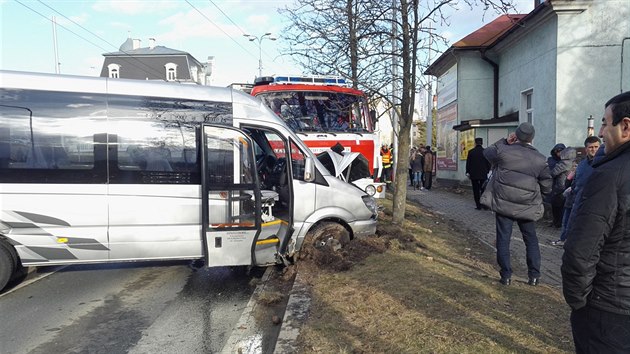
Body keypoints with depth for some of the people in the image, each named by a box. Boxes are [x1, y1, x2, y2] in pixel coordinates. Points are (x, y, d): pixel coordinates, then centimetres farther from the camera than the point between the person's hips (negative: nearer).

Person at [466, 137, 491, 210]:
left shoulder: (471, 152, -6)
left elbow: (468, 163, -1)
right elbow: (488, 163, 0)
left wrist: (468, 172, 10)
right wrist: (487, 171, 15)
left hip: (473, 174, -1)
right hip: (483, 174, 1)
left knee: (476, 190, 4)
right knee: (483, 190, 10)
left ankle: (478, 205, 3)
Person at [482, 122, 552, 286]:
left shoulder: (503, 150, -8)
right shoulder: (540, 159, -4)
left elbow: (487, 152, 14)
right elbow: (546, 187, 2)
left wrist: (504, 141, 13)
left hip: (503, 203, -1)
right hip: (527, 206, 1)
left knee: (503, 239, 6)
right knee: (531, 239, 15)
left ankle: (506, 275, 9)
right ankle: (534, 275, 18)